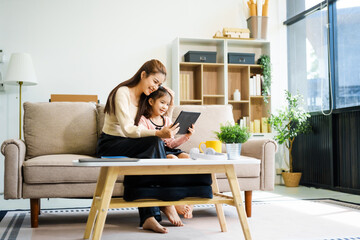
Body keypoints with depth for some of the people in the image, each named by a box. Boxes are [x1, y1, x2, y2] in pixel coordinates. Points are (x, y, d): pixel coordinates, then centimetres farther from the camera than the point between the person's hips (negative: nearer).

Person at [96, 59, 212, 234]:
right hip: (109, 145, -6)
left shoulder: (145, 98, 11)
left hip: (131, 147, 6)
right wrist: (158, 134, -37)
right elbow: (127, 129, -26)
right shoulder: (122, 92, -13)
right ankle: (167, 203, -26)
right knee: (154, 142, -31)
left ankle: (147, 217, -31)